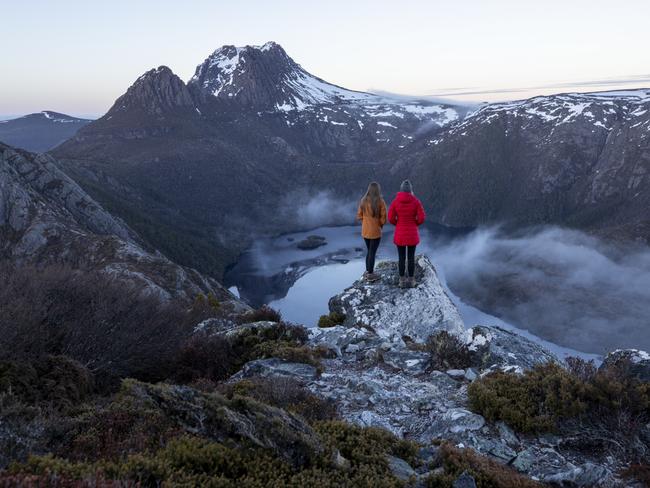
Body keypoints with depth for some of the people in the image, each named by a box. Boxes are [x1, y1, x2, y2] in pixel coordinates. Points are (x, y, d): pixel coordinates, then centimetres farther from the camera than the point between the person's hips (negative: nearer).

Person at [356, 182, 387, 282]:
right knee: (372, 252, 5)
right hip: (375, 231, -5)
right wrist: (379, 225, 7)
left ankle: (367, 271, 28)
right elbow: (383, 218, -12)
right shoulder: (380, 201, -15)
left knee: (369, 251, 22)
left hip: (365, 231, 5)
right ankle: (370, 275, 12)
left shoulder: (363, 200, -2)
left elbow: (359, 216, 3)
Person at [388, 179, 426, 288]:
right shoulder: (416, 201, -8)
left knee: (401, 258, 9)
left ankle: (402, 281, 15)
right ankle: (411, 280, 16)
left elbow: (391, 218, -7)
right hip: (412, 233, 0)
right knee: (411, 257, 10)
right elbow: (422, 218, -10)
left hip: (400, 234, 0)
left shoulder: (395, 201, -8)